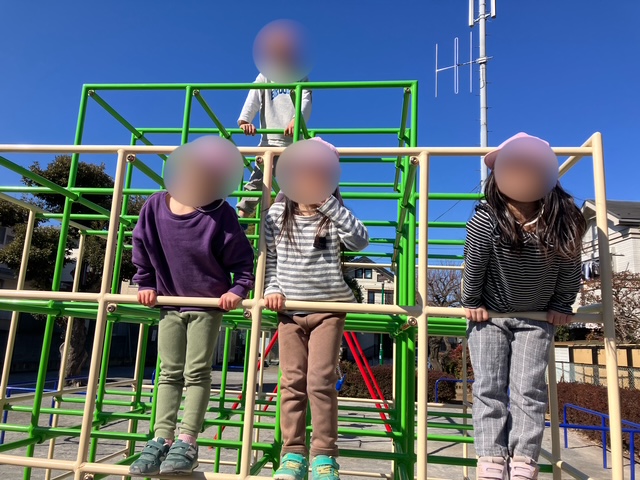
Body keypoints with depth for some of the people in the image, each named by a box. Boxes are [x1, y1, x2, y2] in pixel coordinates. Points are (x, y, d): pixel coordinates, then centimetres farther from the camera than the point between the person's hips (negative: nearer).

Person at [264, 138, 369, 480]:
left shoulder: (333, 216, -2)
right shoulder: (277, 214, 3)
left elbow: (360, 241, -20)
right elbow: (269, 259, 8)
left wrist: (328, 201, -20)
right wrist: (272, 289, -7)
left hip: (328, 309, -2)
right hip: (289, 310, 2)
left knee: (320, 381, -7)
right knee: (292, 382, 4)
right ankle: (293, 453, 16)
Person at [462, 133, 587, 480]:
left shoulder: (564, 222, -15)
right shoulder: (485, 221, -24)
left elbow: (570, 269, -3)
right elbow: (474, 265, -13)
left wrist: (562, 305, 2)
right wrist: (471, 303, -4)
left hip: (537, 319, 1)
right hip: (490, 315, -1)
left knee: (529, 389, -1)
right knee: (489, 387, -3)